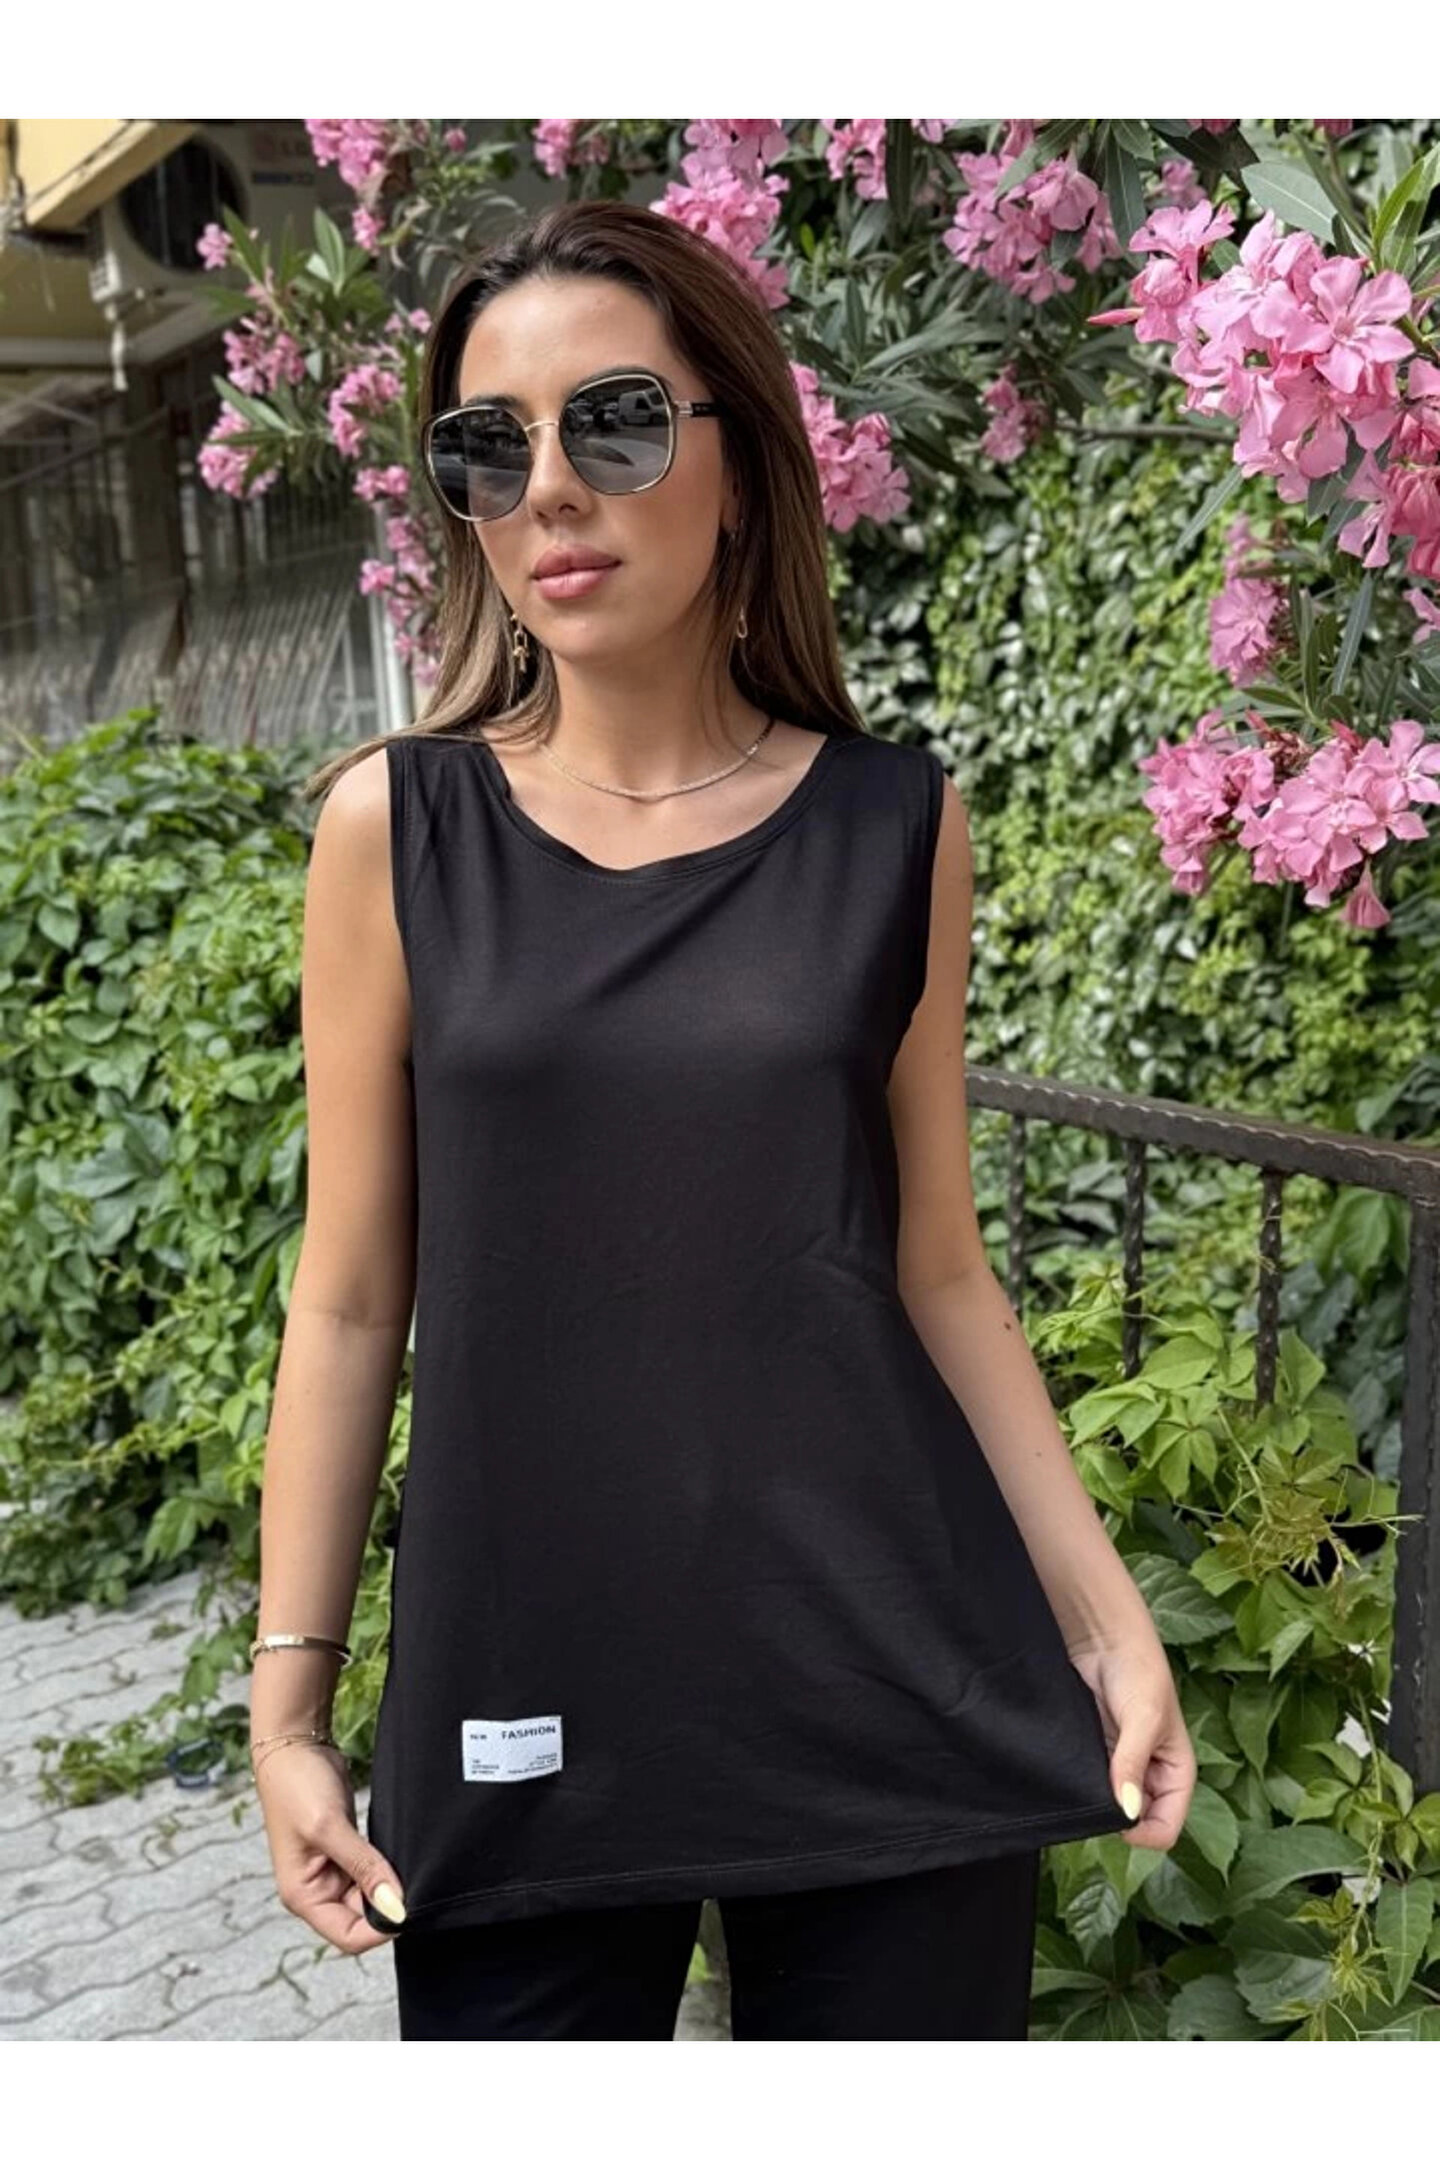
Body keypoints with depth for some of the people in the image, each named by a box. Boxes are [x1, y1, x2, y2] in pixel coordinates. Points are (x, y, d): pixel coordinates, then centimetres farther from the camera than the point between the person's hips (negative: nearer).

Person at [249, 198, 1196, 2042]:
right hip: (522, 1704, 0)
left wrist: (1105, 1611, 4)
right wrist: (288, 1695, 2)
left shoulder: (897, 824, -1)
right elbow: (350, 1298, 1)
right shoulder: (395, 823, -2)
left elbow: (935, 1269, 5)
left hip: (891, 1690, 1)